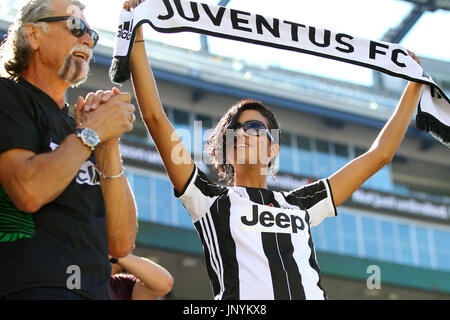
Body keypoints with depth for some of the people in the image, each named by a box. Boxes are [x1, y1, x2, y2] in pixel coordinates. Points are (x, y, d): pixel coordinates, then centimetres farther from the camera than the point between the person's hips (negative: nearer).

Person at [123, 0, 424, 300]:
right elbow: (155, 117, 11)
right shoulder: (210, 200, 17)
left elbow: (380, 154, 31)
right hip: (243, 297, -3)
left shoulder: (300, 204, 25)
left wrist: (415, 87, 34)